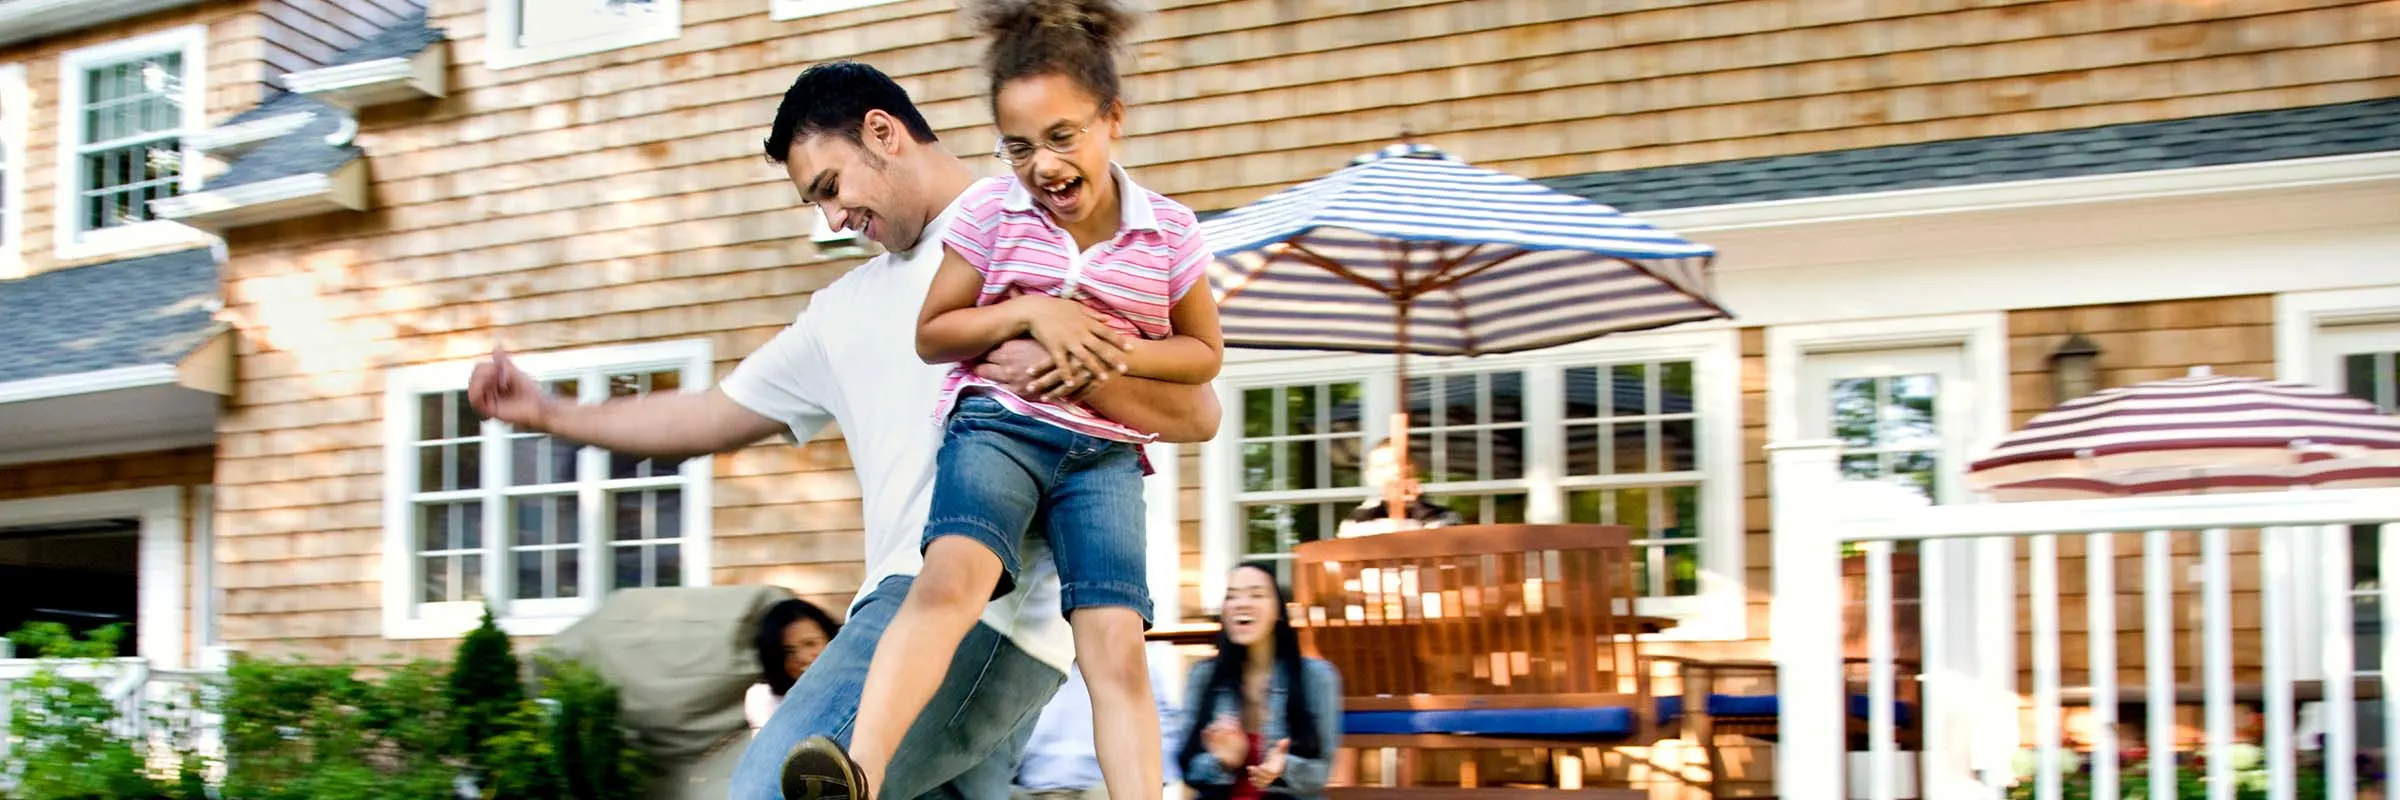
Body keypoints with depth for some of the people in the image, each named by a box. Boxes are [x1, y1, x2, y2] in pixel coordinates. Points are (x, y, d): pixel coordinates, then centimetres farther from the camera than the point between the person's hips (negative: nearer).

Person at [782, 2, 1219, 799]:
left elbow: (1204, 352, 13)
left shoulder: (1169, 231, 2)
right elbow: (930, 335, 6)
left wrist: (1123, 355, -8)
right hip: (998, 425, -2)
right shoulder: (989, 211, 0)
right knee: (953, 575, -29)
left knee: (1115, 645, -13)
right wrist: (1027, 314, -11)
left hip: (1105, 451, 2)